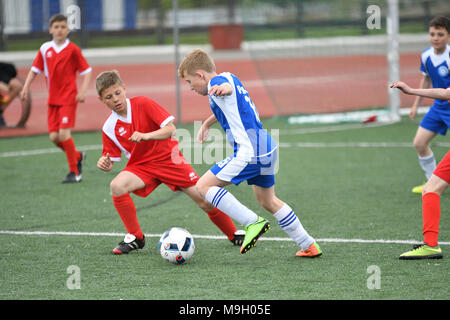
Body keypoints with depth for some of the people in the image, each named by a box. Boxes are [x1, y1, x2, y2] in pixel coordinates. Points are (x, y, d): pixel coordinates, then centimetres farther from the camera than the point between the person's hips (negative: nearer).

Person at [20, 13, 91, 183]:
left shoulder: (72, 49, -6)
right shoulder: (45, 49, 6)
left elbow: (86, 71, -3)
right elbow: (35, 70, 14)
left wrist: (83, 91, -15)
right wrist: (26, 87, 2)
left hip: (69, 98, -5)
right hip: (53, 99, 5)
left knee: (64, 133, -16)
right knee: (54, 136, -1)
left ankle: (74, 172, -5)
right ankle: (78, 156, 26)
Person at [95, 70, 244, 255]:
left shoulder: (142, 104, -13)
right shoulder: (109, 128, -5)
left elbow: (170, 129, -19)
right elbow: (110, 160, 1)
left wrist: (145, 136, -35)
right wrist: (104, 164, -23)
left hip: (169, 158, -2)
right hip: (141, 166, 2)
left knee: (205, 201, -8)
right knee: (117, 186, -29)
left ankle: (235, 235, 18)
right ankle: (135, 238, -12)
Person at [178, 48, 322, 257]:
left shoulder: (216, 81, -8)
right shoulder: (229, 77, 21)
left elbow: (229, 87, -31)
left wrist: (223, 88, -52)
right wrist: (207, 123, 49)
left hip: (250, 152, -10)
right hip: (267, 147, 10)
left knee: (203, 186, -9)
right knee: (268, 201, 24)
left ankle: (253, 223, -14)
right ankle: (309, 246, 28)